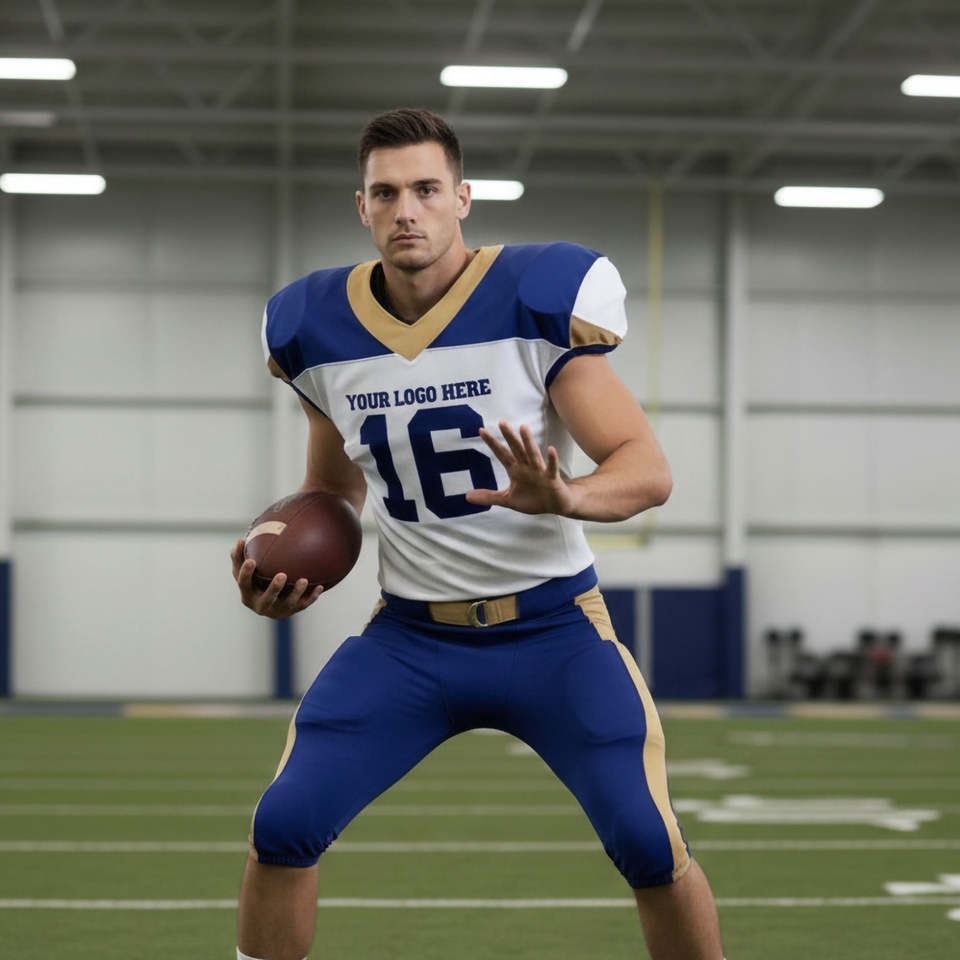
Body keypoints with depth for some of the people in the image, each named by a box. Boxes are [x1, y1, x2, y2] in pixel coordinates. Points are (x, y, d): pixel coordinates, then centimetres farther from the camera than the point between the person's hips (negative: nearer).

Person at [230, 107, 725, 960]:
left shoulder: (540, 301, -13)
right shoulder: (317, 330, -1)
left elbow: (648, 470, -15)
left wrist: (561, 498, -36)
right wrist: (290, 566, -2)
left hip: (551, 628, -3)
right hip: (410, 638, 3)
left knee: (650, 847, -13)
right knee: (283, 827, -9)